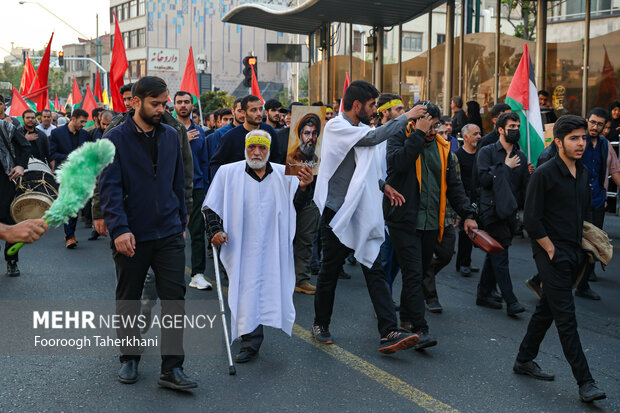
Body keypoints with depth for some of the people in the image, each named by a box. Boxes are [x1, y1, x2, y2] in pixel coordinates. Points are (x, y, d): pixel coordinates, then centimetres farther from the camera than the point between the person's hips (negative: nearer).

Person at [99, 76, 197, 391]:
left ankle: (172, 368, 5)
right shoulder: (115, 138, -6)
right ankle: (129, 359, 29)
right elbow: (109, 187, -13)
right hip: (131, 235, -3)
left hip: (168, 234, 3)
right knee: (128, 300, 12)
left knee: (174, 298, -1)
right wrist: (119, 228, -24)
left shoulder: (171, 136, 7)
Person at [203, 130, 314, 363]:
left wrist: (303, 187, -15)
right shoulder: (228, 173, 3)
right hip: (241, 247, -1)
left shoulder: (284, 175, 6)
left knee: (270, 289, 4)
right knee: (246, 293, -3)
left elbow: (296, 206, 5)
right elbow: (211, 206, 6)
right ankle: (250, 343, 6)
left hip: (273, 247, 2)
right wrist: (214, 230, -8)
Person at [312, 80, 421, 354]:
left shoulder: (360, 128, 13)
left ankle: (389, 333, -4)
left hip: (363, 214, 7)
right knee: (330, 271, 8)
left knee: (375, 272, -1)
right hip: (337, 212, -7)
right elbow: (373, 137, -26)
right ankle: (321, 325, 27)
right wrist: (405, 118, -16)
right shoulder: (336, 127, -12)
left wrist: (383, 186, 11)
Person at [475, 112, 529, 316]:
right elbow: (484, 179, -13)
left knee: (494, 255, 12)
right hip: (492, 210, -6)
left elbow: (525, 187, 16)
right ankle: (510, 301, -10)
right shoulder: (487, 152, -2)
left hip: (510, 212, 6)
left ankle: (484, 294, 21)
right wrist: (505, 167, -9)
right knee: (500, 255, -9)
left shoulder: (520, 157, 15)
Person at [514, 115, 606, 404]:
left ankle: (524, 360, 30)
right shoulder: (544, 174, -12)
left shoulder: (583, 173, 11)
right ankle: (585, 382, -4)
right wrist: (551, 250, -12)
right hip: (551, 254, -8)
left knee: (546, 309, 16)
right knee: (566, 317, -7)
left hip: (574, 254, 8)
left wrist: (586, 247, 14)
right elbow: (532, 219, -13)